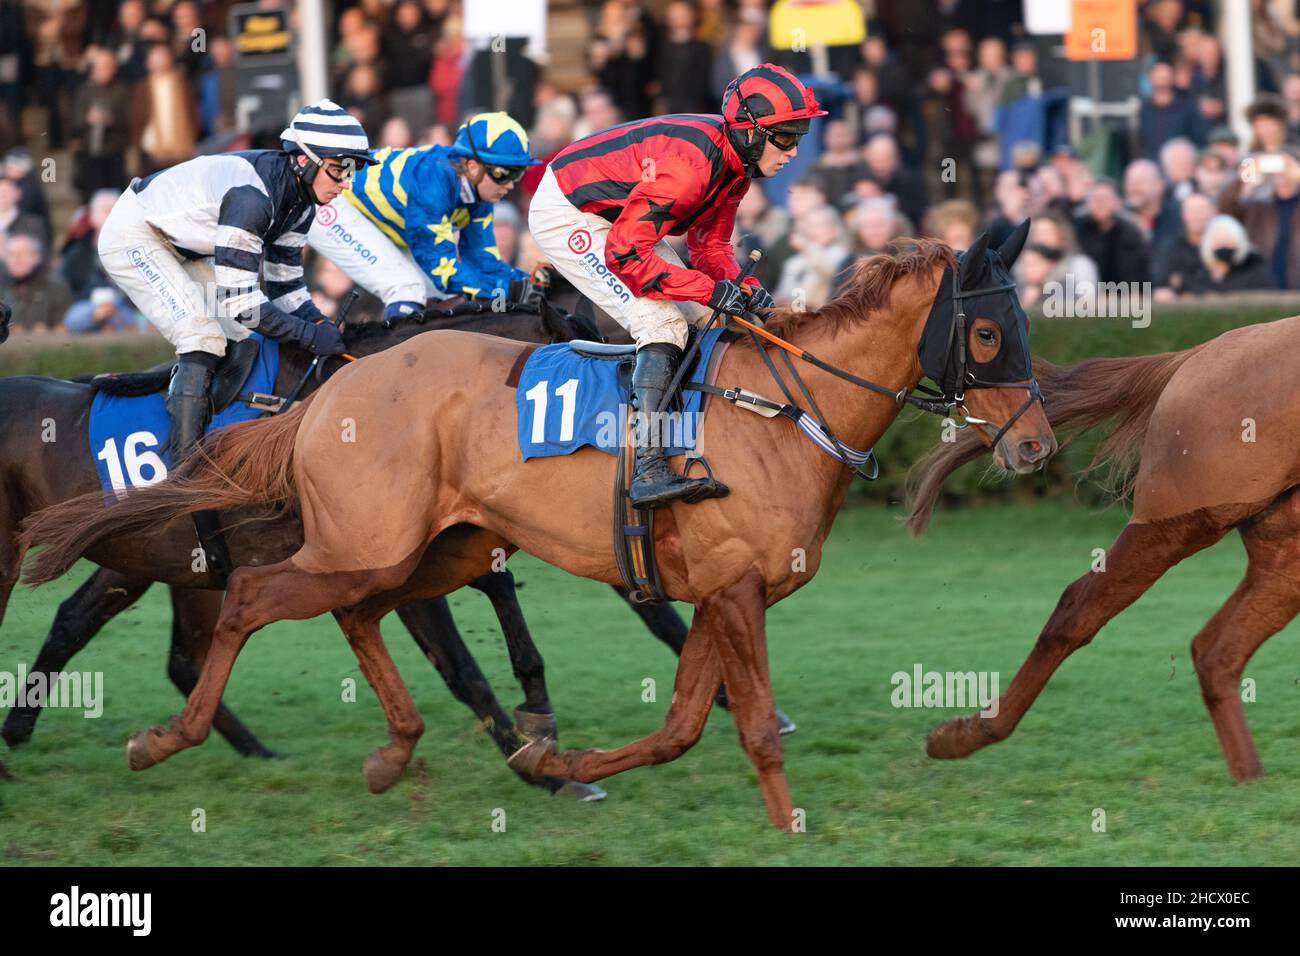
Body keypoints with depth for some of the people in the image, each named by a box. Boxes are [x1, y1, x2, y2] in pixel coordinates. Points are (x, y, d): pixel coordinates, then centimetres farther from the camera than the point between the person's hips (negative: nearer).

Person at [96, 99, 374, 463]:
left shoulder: (298, 200, -6)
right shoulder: (253, 196, -35)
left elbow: (285, 286, 3)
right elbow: (237, 300, -36)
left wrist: (324, 328, -13)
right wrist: (309, 336, -32)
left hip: (182, 247, 10)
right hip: (133, 238, -10)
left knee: (243, 340, 4)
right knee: (204, 342, -21)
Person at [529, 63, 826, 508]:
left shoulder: (735, 160, -4)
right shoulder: (689, 161, -33)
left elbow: (710, 244, 6)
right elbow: (625, 254, -34)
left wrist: (744, 287, -15)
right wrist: (711, 290, -34)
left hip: (621, 219, 10)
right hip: (566, 216, -10)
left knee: (700, 318, 7)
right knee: (662, 323, -22)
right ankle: (647, 470, -30)